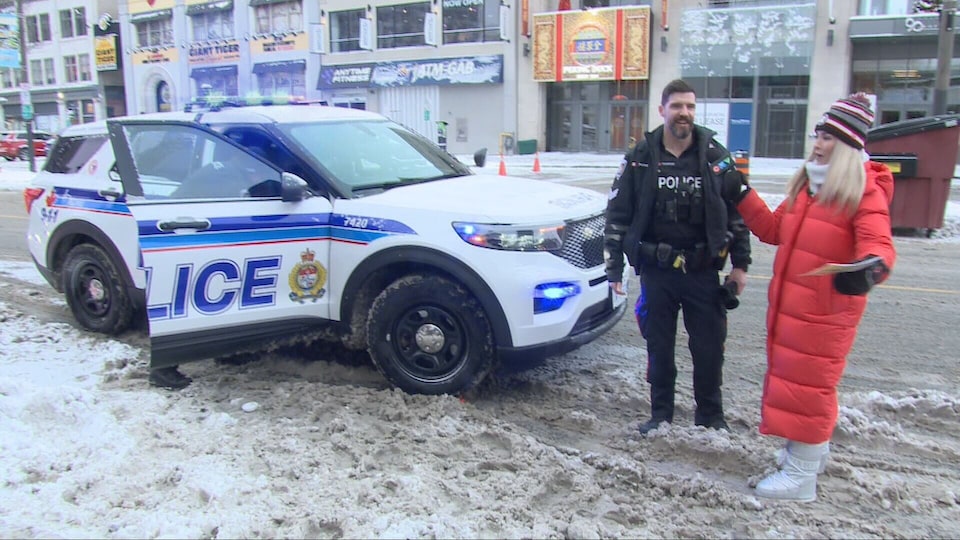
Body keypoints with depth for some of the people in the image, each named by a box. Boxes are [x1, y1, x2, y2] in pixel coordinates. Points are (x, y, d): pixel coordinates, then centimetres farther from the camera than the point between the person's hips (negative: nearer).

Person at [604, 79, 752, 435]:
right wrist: (614, 268, -2)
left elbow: (738, 212, 7)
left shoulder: (716, 157, 1)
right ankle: (661, 413, 27)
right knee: (659, 347, 10)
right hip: (656, 271, 0)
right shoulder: (640, 159, -1)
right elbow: (617, 215, 1)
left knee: (710, 347, 8)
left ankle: (710, 415, 28)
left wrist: (740, 263, 4)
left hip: (704, 271, 1)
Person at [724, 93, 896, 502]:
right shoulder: (805, 184, 12)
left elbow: (878, 244, -23)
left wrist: (871, 268, -45)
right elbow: (774, 229, 18)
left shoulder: (865, 192, -11)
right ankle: (812, 449, 39)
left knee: (809, 385, -2)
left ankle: (801, 475, 10)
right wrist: (743, 198, 12)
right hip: (787, 302, 8)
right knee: (790, 377, 19)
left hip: (827, 310, -8)